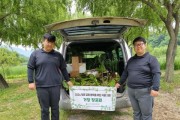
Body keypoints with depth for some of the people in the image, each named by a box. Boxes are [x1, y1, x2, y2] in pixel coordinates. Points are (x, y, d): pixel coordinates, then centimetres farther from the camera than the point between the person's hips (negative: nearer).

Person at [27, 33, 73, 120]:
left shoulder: (58, 55, 8)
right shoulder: (35, 54, 3)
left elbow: (63, 69, 15)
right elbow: (30, 68, 3)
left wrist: (68, 80, 14)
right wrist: (31, 82, -5)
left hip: (55, 86, 1)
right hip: (41, 86, -1)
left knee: (55, 108, 11)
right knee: (44, 109, 9)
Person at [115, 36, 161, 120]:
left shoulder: (151, 59, -5)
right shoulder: (131, 60, 13)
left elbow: (156, 74, -13)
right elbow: (125, 72, 22)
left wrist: (155, 88, -22)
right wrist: (120, 83, 23)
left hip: (144, 91, -5)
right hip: (131, 90, 6)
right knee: (136, 113, 18)